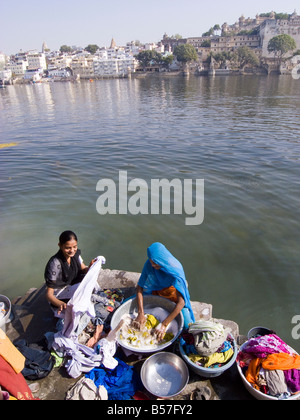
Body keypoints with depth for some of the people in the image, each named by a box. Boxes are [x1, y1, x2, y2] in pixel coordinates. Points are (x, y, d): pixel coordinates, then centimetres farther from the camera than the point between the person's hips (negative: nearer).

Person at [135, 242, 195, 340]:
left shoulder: (176, 270, -35)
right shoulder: (149, 264, -24)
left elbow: (181, 302, -40)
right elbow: (140, 287, -18)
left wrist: (164, 324, -44)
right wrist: (141, 313, -29)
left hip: (174, 296, -3)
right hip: (157, 293, 4)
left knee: (187, 326, -21)